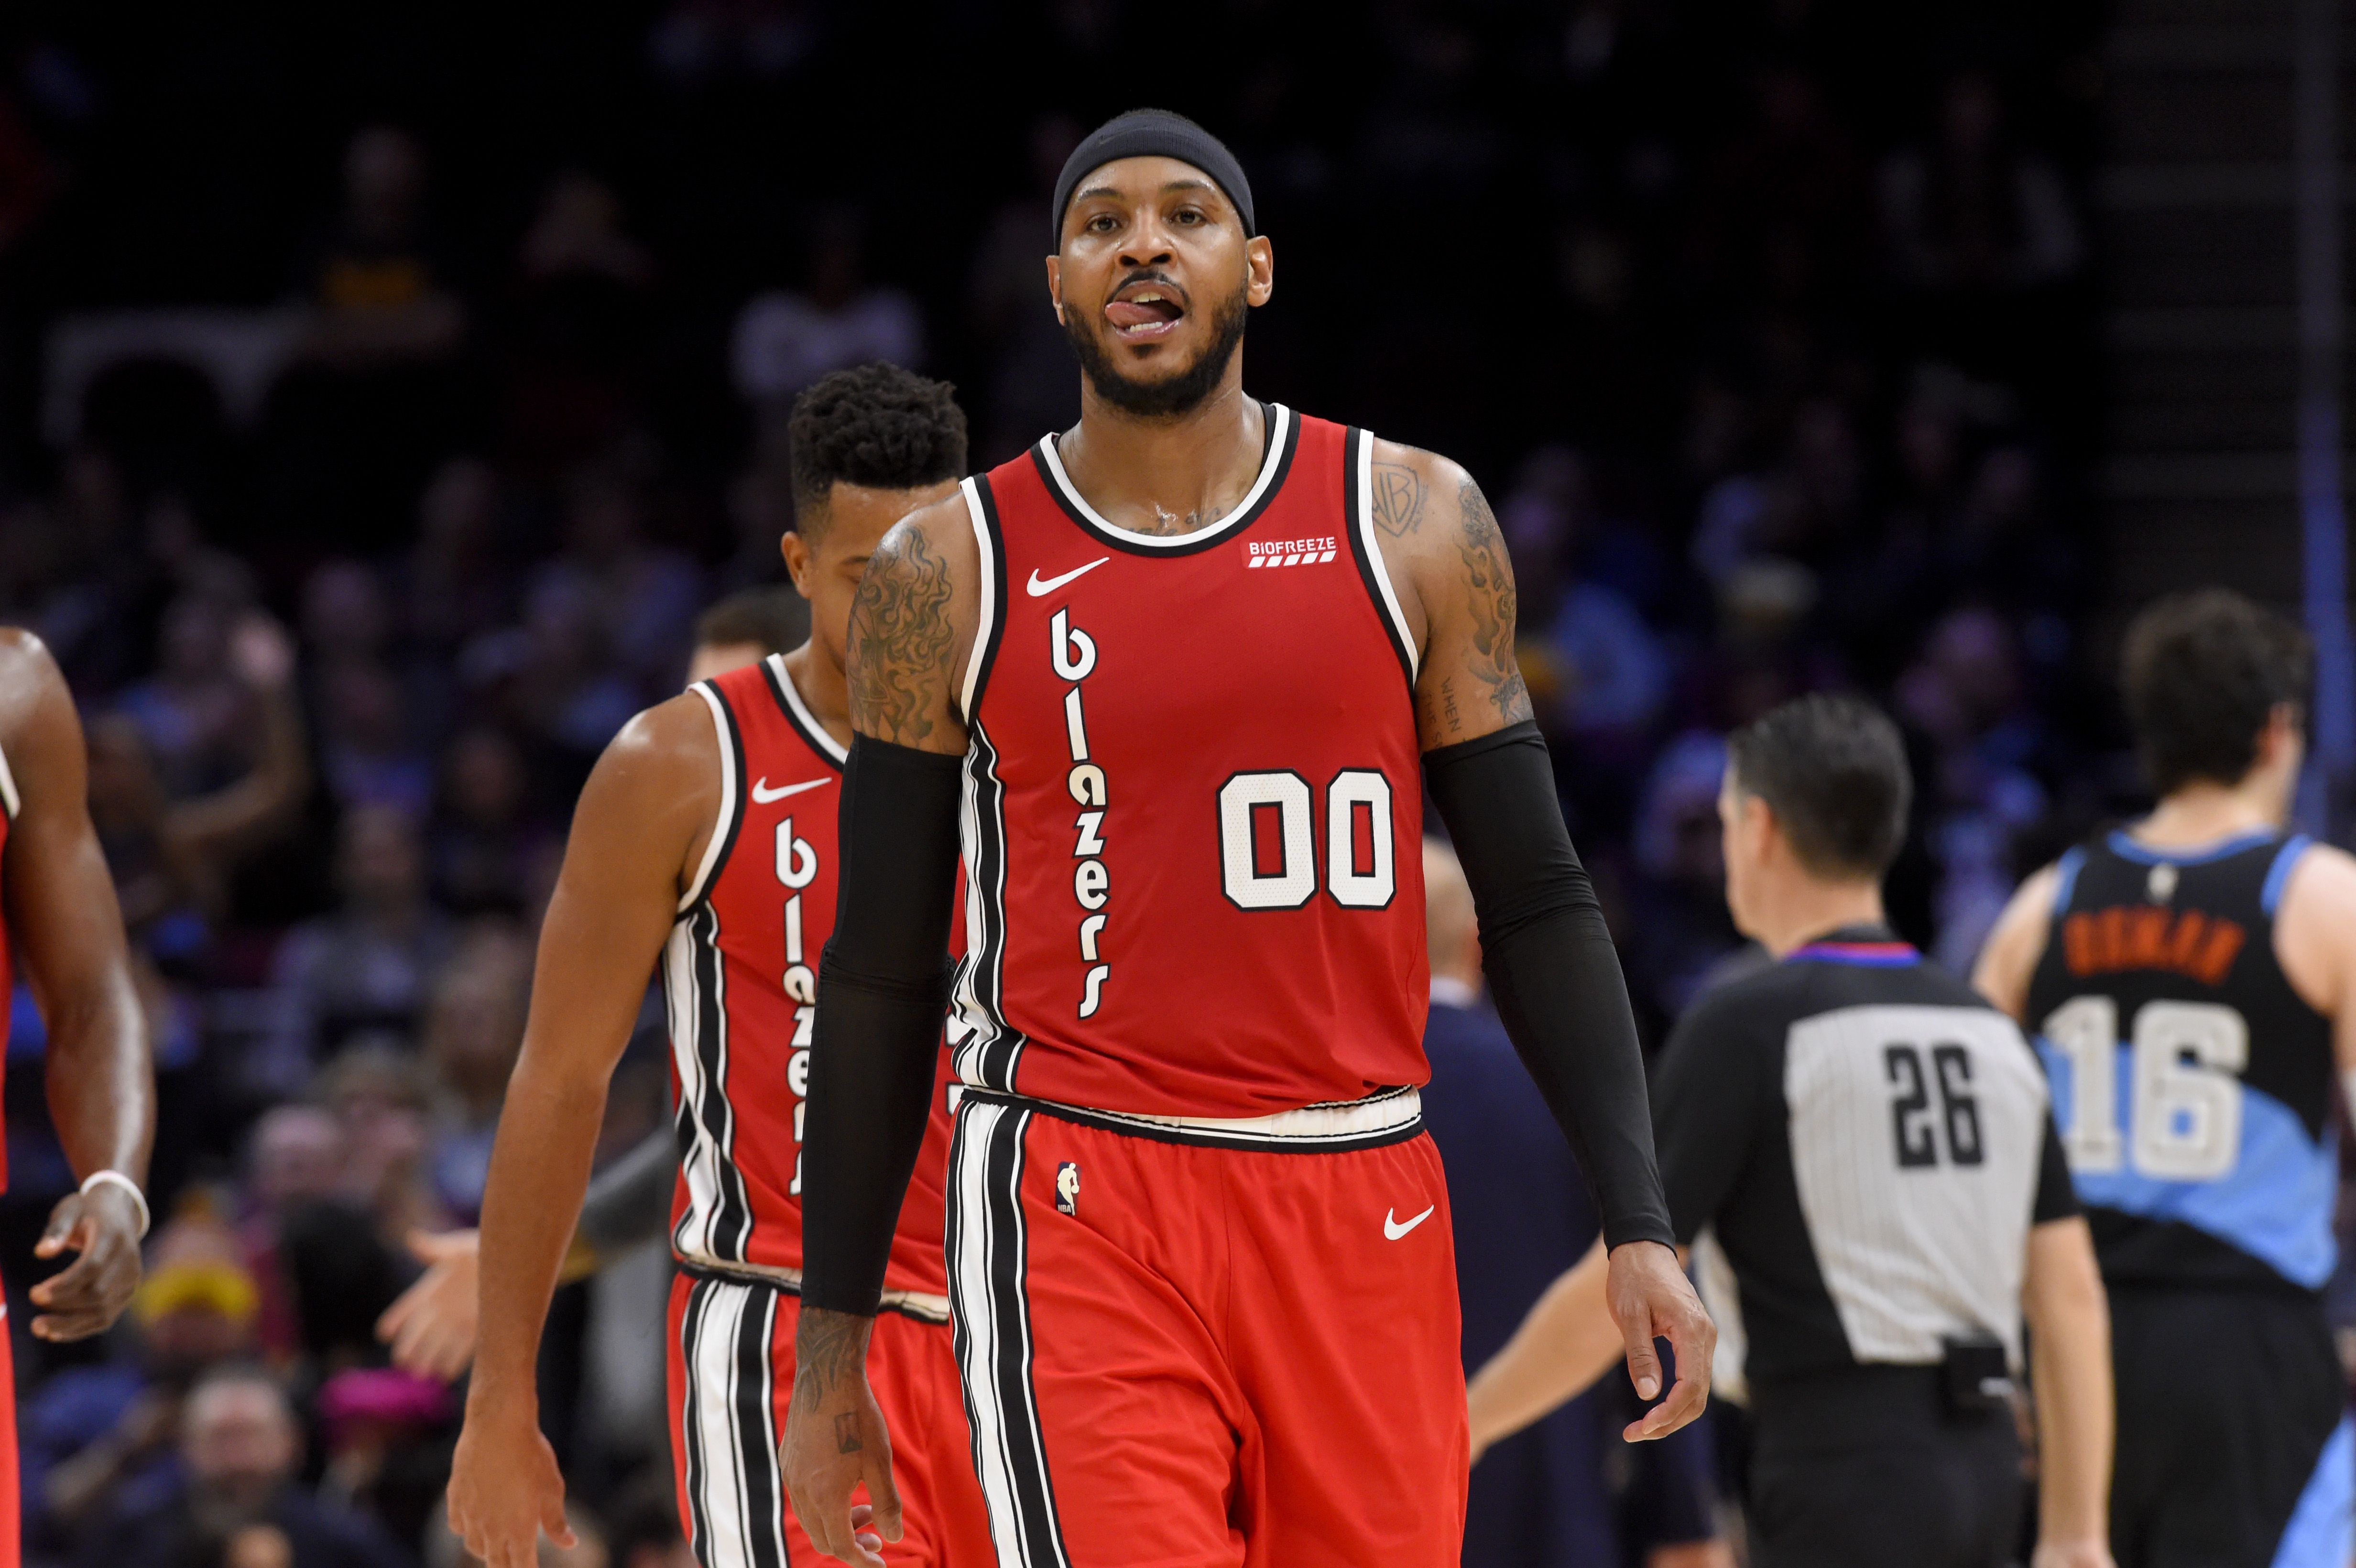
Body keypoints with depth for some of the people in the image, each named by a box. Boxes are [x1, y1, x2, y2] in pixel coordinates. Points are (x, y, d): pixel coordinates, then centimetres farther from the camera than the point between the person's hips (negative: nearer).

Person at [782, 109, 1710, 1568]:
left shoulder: (1414, 525, 7)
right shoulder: (951, 571, 4)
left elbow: (1537, 899, 9)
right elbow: (882, 978, 8)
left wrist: (1639, 1224, -1)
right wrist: (832, 1353, 7)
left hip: (1360, 1221, 2)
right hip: (1083, 1212, -2)